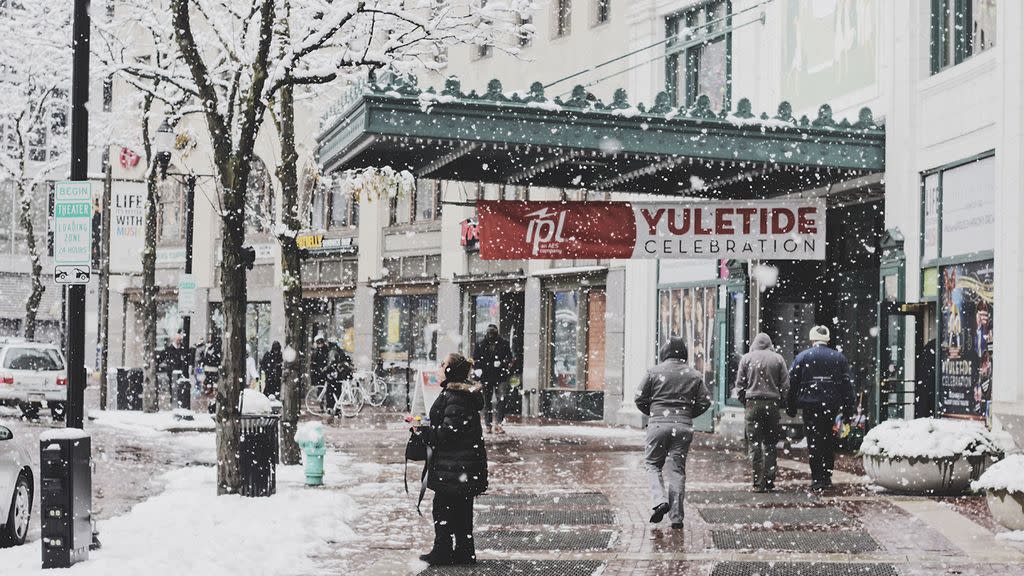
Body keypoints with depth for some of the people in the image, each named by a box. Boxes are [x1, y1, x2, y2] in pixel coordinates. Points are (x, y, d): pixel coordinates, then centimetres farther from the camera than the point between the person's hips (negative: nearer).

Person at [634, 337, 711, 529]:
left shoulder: (654, 372, 0)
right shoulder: (694, 375, 7)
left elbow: (640, 398, 1)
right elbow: (705, 401, 7)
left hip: (659, 424, -2)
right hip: (684, 427, 2)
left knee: (652, 463, 13)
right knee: (678, 470, 7)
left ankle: (659, 500, -10)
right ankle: (676, 516, 5)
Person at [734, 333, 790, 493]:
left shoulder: (746, 358, 4)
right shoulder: (778, 358, 5)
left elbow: (740, 385, 2)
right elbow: (786, 385, 3)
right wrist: (778, 400, 13)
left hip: (752, 403, -1)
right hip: (772, 404, 1)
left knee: (754, 444, 0)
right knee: (770, 444, 9)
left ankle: (758, 483, -4)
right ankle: (769, 482, 5)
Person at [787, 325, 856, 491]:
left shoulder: (802, 357, 2)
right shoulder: (839, 357, 8)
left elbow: (792, 383, 1)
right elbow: (848, 384, 6)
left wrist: (791, 407, 8)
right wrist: (848, 411, 7)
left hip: (810, 404, -2)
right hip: (832, 405, 2)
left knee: (814, 441, 0)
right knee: (829, 441, 13)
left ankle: (817, 479, -4)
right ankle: (827, 477, 17)